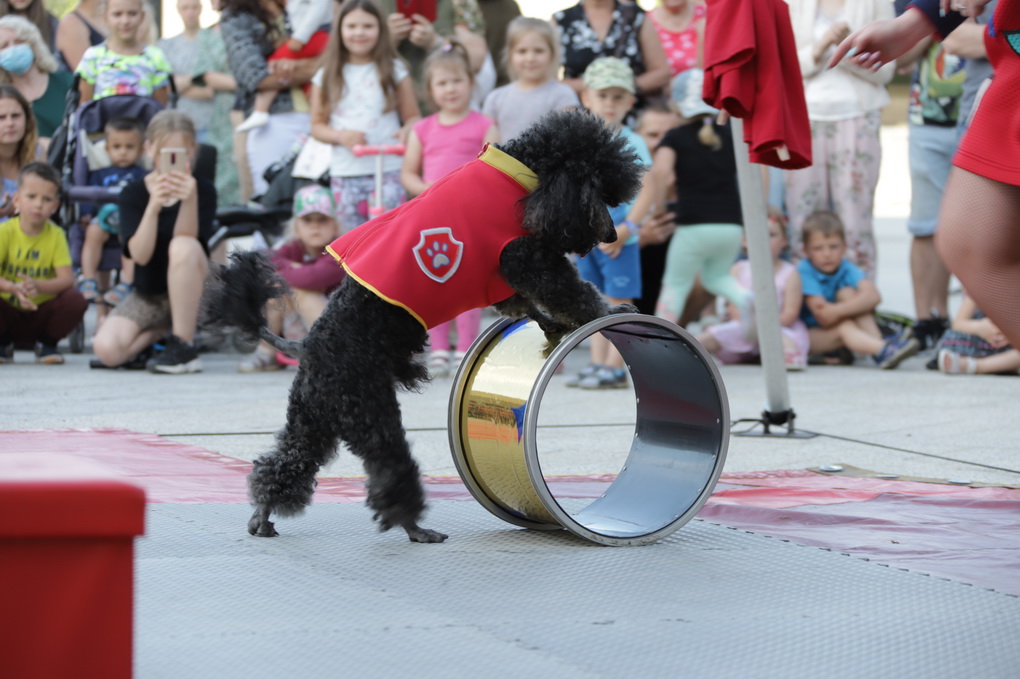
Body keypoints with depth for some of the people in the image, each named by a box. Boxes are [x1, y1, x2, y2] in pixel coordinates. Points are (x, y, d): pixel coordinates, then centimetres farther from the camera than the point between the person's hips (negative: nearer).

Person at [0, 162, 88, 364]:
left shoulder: (56, 235, -8)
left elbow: (67, 278, -18)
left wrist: (39, 286, -38)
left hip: (42, 313, 1)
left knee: (76, 301, -27)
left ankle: (47, 345, 1)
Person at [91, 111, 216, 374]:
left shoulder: (203, 190, -7)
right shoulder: (133, 193, -5)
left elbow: (187, 242, -23)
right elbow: (140, 254, -20)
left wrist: (189, 200, -41)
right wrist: (153, 206, -36)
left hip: (190, 291, -2)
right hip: (147, 295, 2)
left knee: (182, 246, -35)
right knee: (106, 349, -23)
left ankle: (183, 346, -23)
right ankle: (154, 335, 12)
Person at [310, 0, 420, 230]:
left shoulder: (394, 71, 6)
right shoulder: (327, 77, 9)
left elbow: (413, 117, 6)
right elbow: (317, 125, 11)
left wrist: (408, 131, -17)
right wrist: (340, 135, -10)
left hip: (388, 170, -2)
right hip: (345, 174, 2)